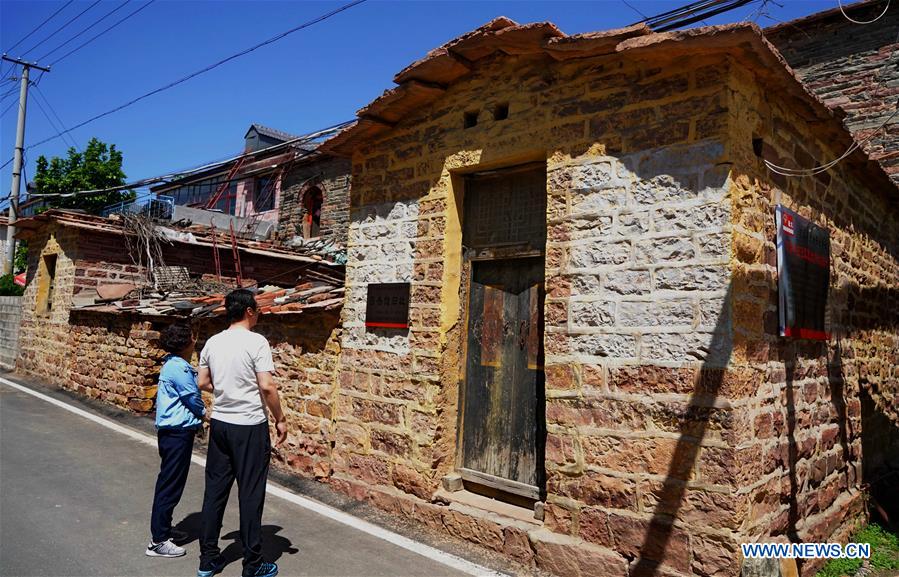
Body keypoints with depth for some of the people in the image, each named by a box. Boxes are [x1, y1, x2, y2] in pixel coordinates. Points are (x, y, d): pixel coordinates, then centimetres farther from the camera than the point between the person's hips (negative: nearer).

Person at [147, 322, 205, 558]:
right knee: (171, 485, -2)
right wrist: (205, 413, 6)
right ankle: (158, 541, 6)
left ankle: (162, 528, 33)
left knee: (168, 482, 20)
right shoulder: (179, 368, -20)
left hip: (170, 430, 10)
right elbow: (193, 399, -13)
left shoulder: (173, 364, 11)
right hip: (177, 432, -10)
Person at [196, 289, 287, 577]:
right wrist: (280, 419, -6)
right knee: (250, 495, 4)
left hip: (219, 424, 6)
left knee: (215, 490, 15)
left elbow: (203, 383, 11)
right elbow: (267, 387, -18)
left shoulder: (213, 342, 4)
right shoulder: (256, 342, -14)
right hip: (250, 426, -6)